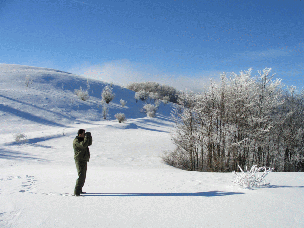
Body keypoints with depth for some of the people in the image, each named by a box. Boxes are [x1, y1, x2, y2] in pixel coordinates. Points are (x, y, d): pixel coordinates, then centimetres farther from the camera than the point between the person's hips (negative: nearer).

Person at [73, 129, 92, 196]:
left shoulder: (82, 139, 14)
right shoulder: (76, 141, -15)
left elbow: (89, 143, 16)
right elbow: (83, 145, -29)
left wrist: (89, 137, 2)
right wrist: (87, 137, -21)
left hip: (84, 161, 10)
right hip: (79, 161, -10)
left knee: (83, 176, 16)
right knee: (81, 176, -17)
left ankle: (79, 190, 27)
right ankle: (76, 192, -17)